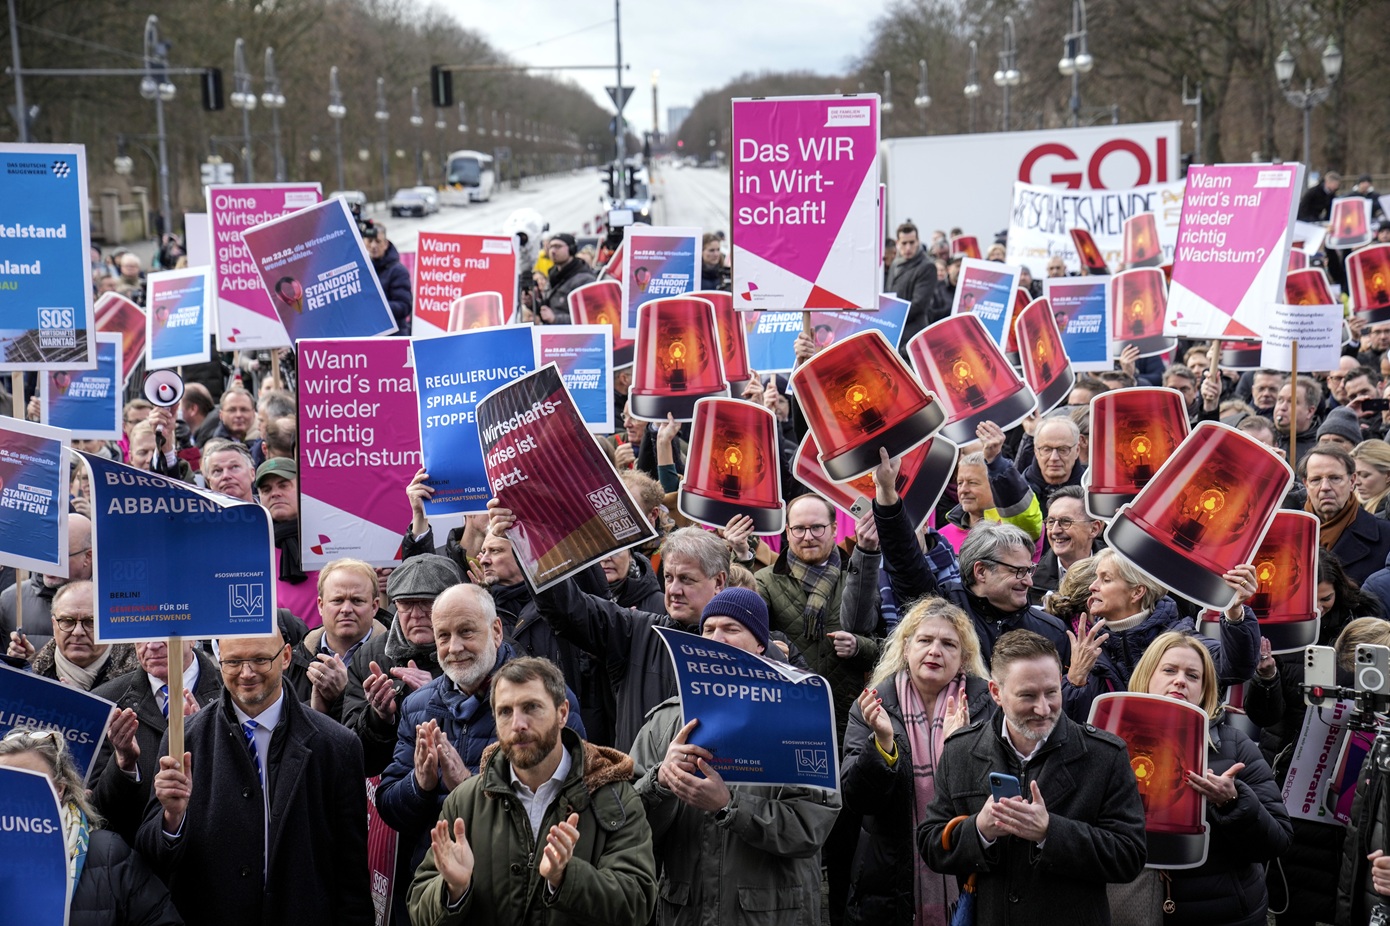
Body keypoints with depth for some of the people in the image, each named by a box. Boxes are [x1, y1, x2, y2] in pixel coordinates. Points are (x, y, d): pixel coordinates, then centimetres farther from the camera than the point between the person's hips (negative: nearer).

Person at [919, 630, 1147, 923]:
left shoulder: (1106, 755, -10)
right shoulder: (958, 752, -3)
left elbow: (1130, 857, -14)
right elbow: (930, 848, -2)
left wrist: (1049, 831, -26)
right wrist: (979, 829, -21)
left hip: (1073, 919, -1)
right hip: (983, 916, 1)